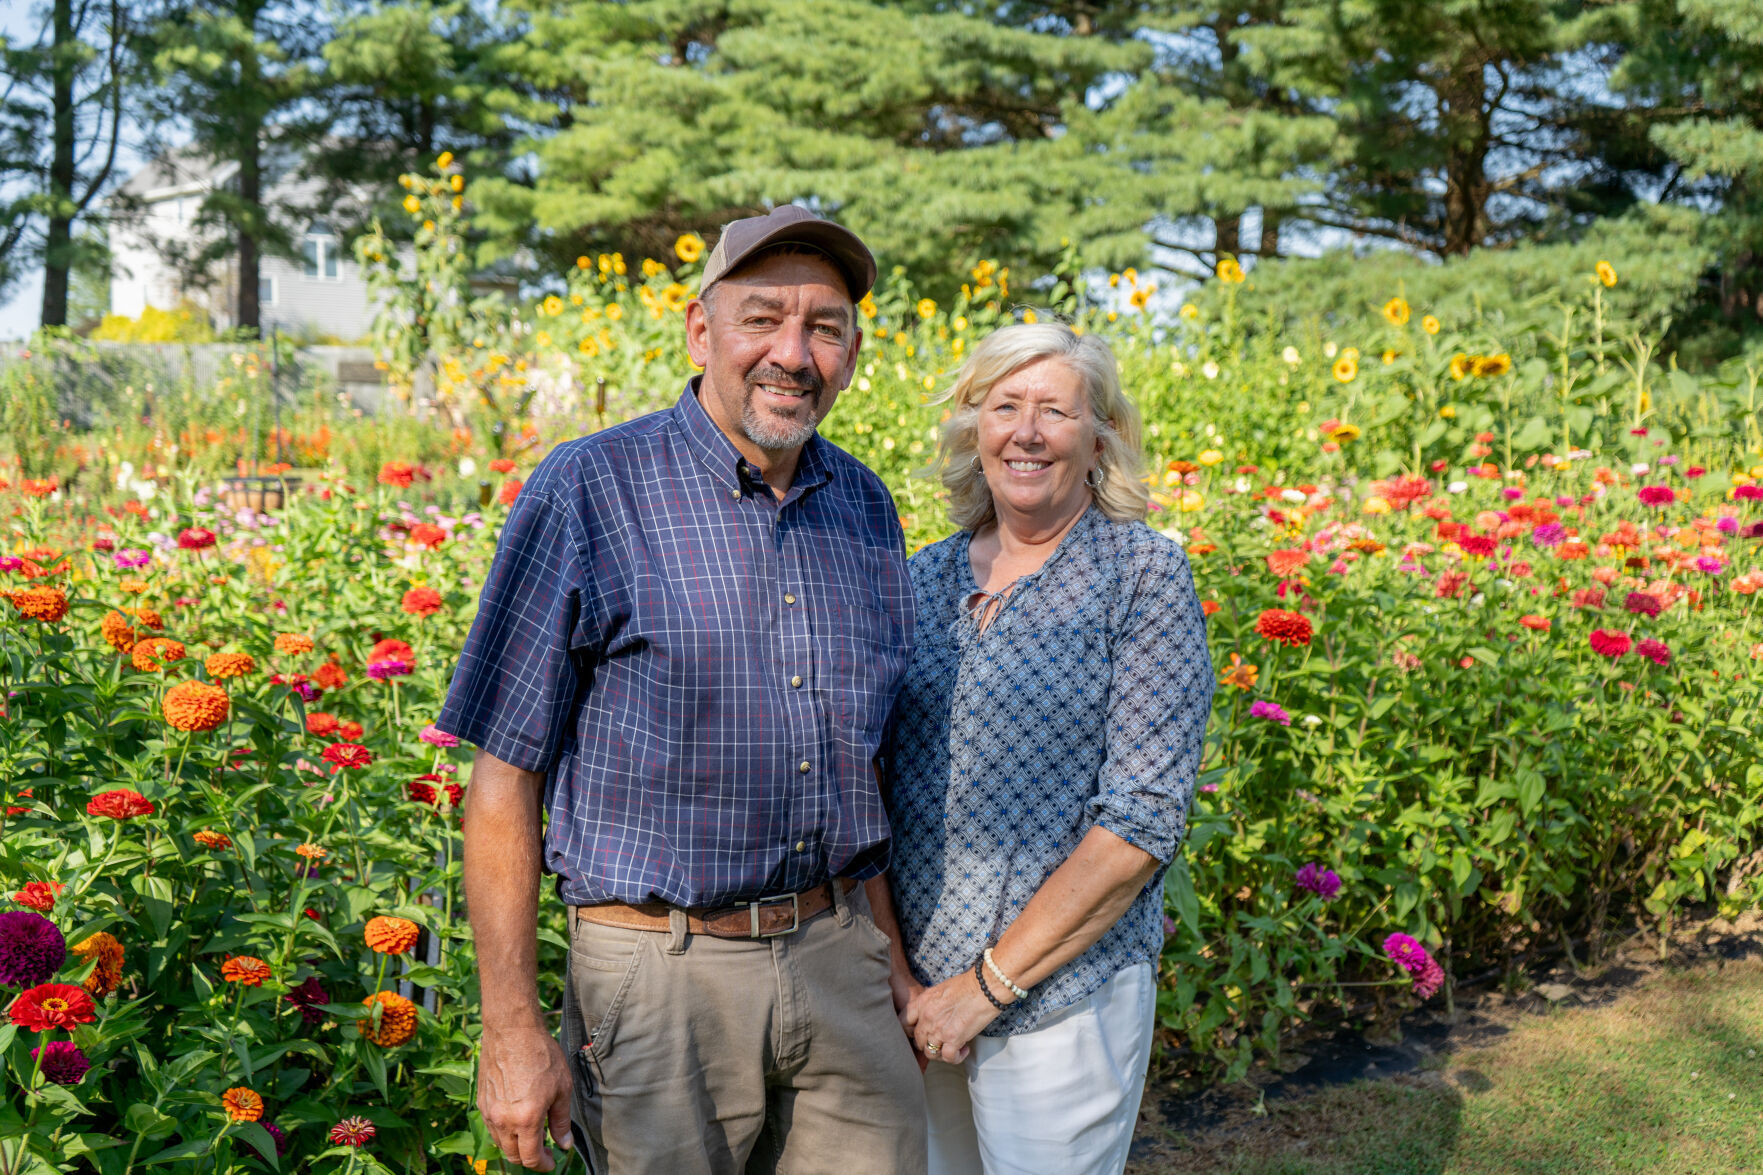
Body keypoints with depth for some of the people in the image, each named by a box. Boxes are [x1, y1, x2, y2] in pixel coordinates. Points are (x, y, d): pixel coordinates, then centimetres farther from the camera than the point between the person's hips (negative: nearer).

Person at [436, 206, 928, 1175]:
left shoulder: (865, 507, 7)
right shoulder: (586, 494, -10)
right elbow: (503, 774, -9)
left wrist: (893, 962, 16)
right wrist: (511, 1029, -11)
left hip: (837, 960, 5)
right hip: (663, 977, -4)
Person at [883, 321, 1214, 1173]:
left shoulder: (1143, 576, -7)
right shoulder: (924, 579, 6)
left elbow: (1144, 818, -13)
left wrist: (988, 983, -15)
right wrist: (891, 968, -5)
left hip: (1062, 991, -4)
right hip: (915, 995, 4)